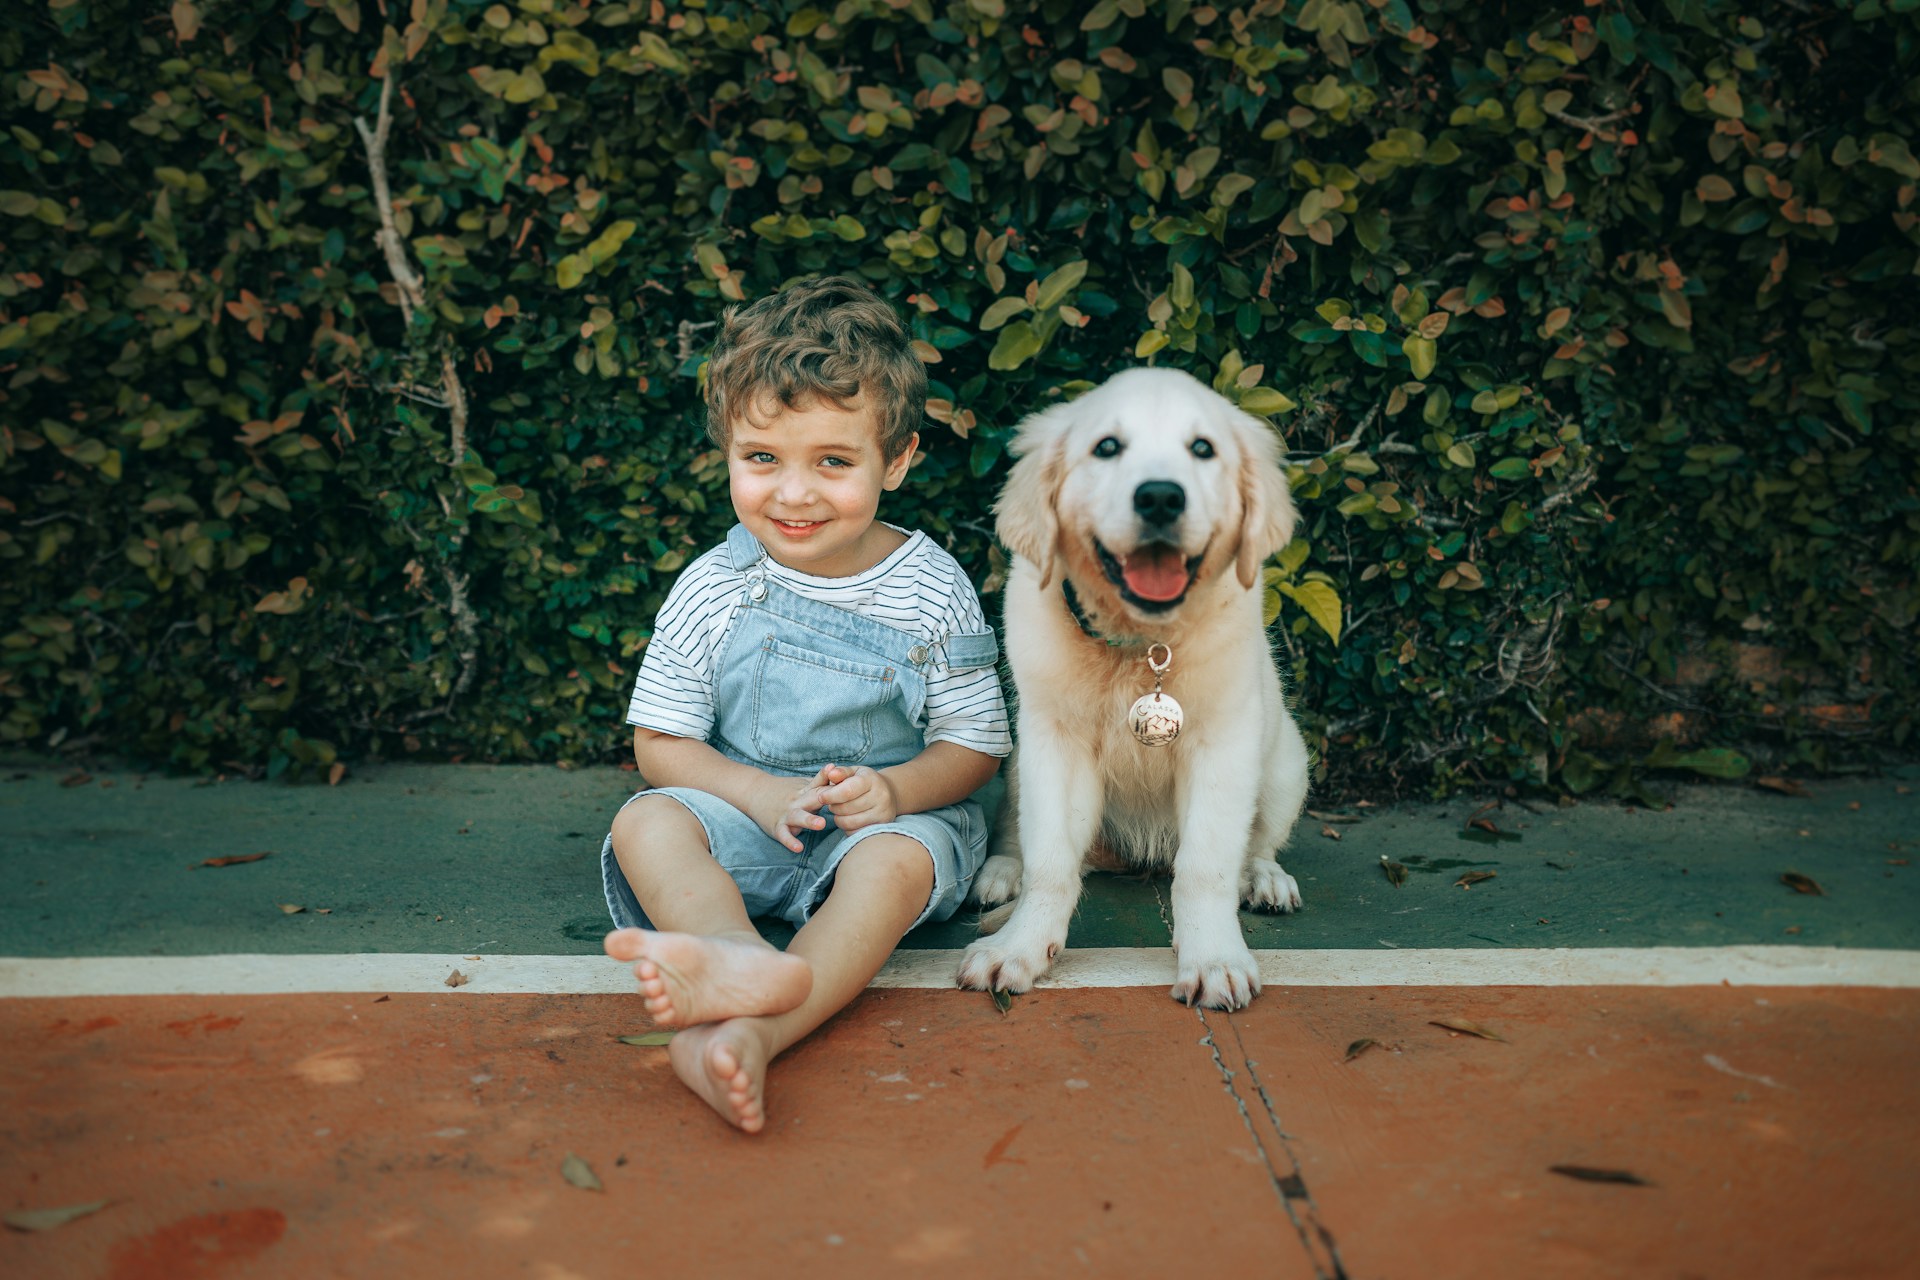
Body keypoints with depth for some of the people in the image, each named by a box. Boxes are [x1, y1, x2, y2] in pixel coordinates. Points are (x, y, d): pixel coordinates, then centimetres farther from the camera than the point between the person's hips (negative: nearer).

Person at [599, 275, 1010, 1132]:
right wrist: (760, 794, -18)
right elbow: (660, 743, 1)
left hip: (892, 815, -1)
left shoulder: (931, 590, -5)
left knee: (895, 862, -35)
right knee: (646, 823, -26)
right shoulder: (713, 589, -3)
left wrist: (896, 789, -23)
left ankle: (746, 1036, -54)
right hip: (748, 811, 2)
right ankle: (742, 962, -55)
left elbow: (975, 744, -1)